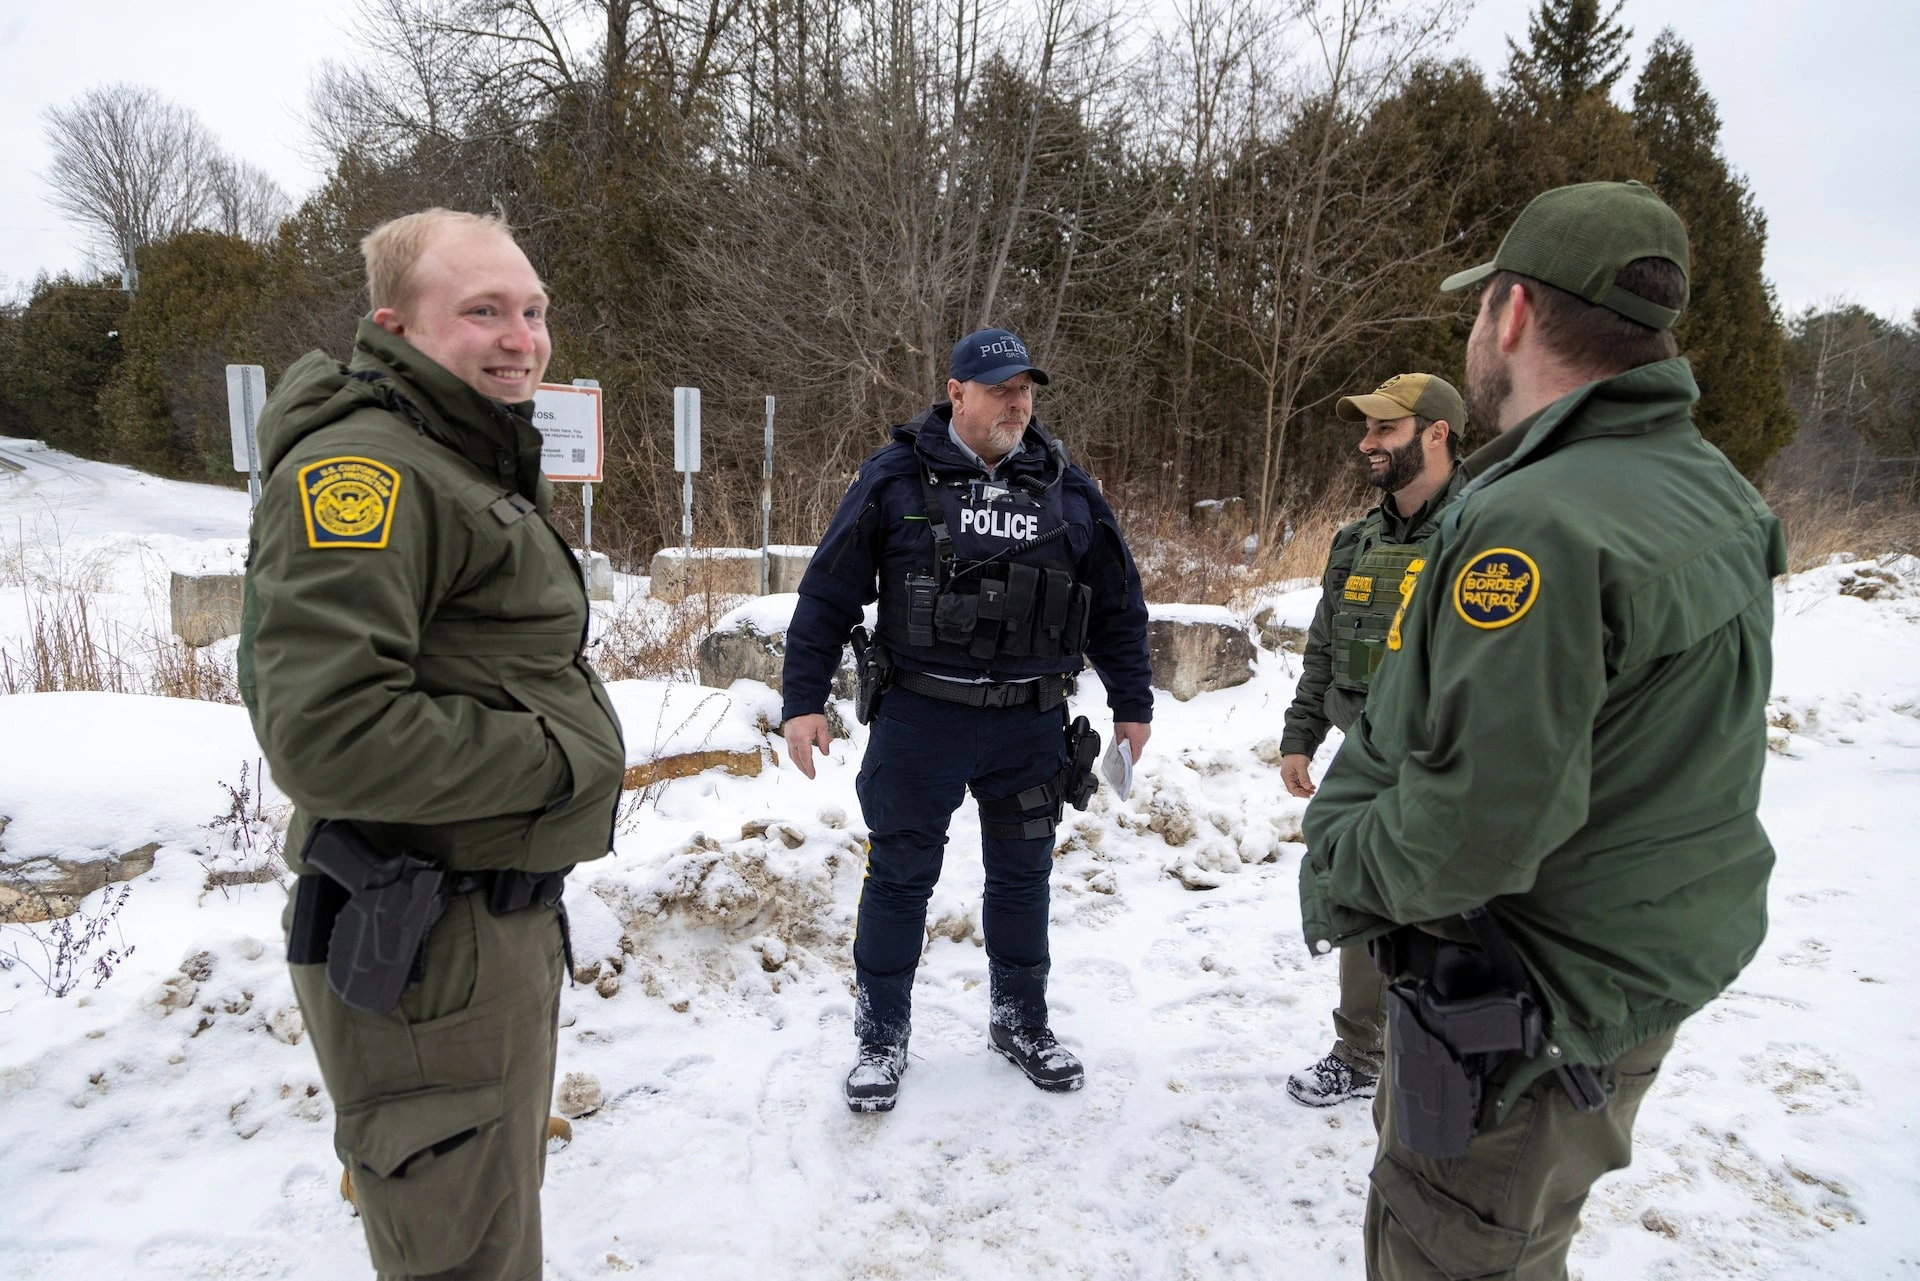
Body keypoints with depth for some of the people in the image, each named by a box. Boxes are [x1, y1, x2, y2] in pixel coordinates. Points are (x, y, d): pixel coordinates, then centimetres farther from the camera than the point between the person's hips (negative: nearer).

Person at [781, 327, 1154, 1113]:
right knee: (899, 878, 7)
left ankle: (1021, 1023, 35)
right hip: (920, 720, -3)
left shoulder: (1068, 489, 6)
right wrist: (803, 699, -6)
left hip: (1030, 724, 3)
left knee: (1022, 877, 15)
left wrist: (1131, 703, 14)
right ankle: (881, 1037, 26)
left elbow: (1117, 605, 13)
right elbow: (828, 593, -3)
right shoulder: (896, 479, -4)